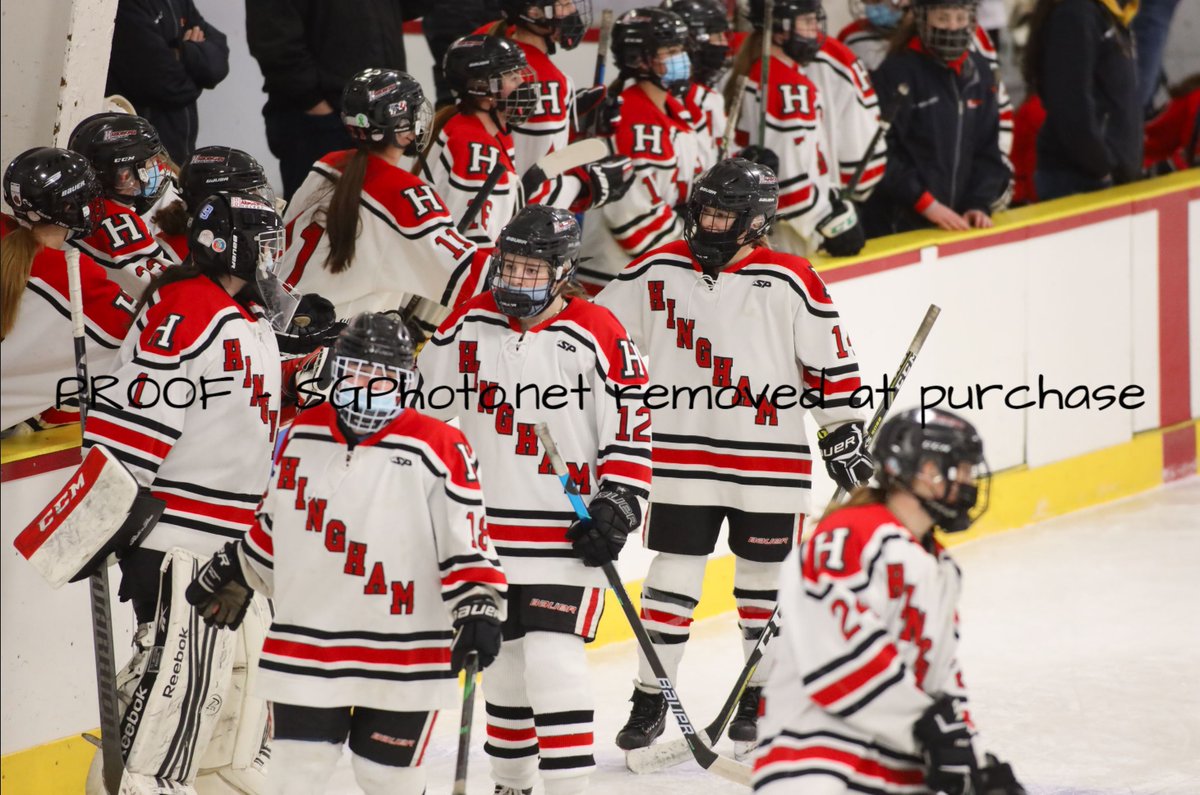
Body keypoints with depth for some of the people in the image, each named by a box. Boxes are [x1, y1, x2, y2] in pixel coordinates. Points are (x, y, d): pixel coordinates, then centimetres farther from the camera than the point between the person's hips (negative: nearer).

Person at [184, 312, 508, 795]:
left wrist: (478, 607, -17)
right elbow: (274, 522, 20)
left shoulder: (438, 450, -9)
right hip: (304, 653, 3)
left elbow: (465, 543, -7)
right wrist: (237, 574, 26)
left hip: (403, 660, -3)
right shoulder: (304, 435, 6)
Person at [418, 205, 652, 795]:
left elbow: (630, 429, -5)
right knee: (502, 661, 14)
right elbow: (422, 398, 14)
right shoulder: (469, 324, 2)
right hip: (487, 530, 5)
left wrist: (617, 508, -11)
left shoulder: (596, 335, -9)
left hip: (568, 535, -5)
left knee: (553, 663, -14)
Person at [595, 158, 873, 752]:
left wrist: (843, 436, -1)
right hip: (682, 454, 2)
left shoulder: (788, 282, -7)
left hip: (770, 462, -2)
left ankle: (759, 693, 26)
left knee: (764, 580, 10)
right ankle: (650, 700, 14)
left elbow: (831, 361, -1)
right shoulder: (659, 270, 2)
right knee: (671, 577, 4)